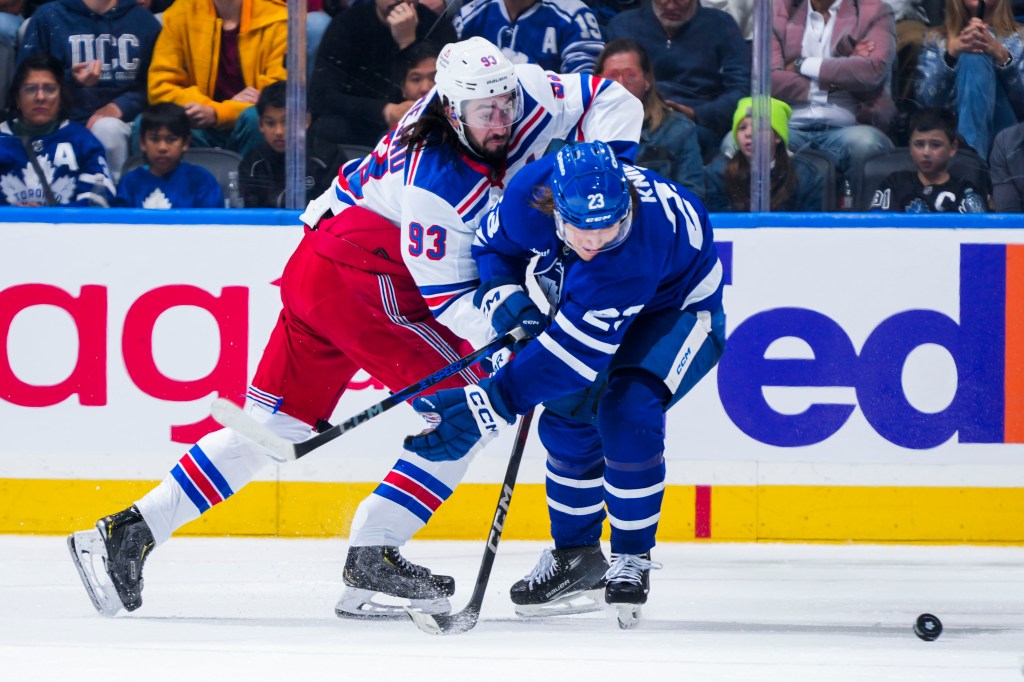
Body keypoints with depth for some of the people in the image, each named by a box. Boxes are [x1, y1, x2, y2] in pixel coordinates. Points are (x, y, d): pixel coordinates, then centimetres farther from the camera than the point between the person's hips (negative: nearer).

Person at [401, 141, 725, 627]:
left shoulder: (636, 247, -45)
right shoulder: (529, 194, -30)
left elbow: (574, 349, -46)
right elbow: (492, 245, -5)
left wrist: (490, 404, -51)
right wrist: (504, 298, -26)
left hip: (678, 309, -6)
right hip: (586, 305, 6)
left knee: (626, 410, -25)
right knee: (567, 418, -3)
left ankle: (632, 560, -9)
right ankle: (576, 554, 18)